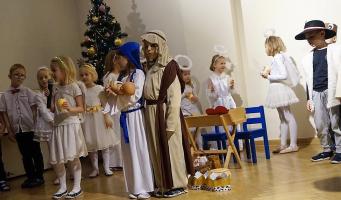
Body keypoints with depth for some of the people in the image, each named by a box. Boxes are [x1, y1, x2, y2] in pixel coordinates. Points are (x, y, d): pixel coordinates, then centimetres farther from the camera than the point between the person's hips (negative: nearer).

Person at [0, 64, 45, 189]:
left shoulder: (28, 92, -1)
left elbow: (34, 110, -2)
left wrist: (36, 125, -8)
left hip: (31, 128, -2)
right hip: (17, 130, 2)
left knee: (36, 153, 6)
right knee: (25, 155, 11)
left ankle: (39, 176, 18)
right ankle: (30, 177, 23)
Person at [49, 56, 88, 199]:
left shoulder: (74, 86, -6)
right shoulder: (55, 88, 12)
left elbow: (81, 108, -7)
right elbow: (53, 109, 14)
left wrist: (70, 109, -24)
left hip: (71, 124, -6)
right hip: (58, 126, 6)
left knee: (73, 157, -1)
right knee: (56, 160, 7)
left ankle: (77, 187, 12)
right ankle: (62, 187, 20)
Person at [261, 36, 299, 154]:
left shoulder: (278, 57, -13)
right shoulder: (278, 57, 14)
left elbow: (284, 75, -21)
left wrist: (269, 77, -14)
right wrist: (270, 73, 9)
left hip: (280, 90, -10)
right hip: (277, 91, 10)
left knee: (288, 117, -5)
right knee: (283, 119, 12)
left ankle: (293, 145, 0)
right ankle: (283, 144, 19)